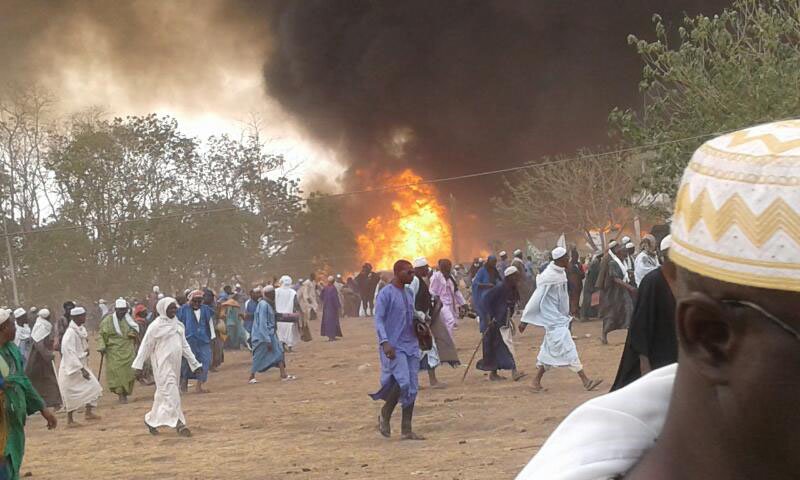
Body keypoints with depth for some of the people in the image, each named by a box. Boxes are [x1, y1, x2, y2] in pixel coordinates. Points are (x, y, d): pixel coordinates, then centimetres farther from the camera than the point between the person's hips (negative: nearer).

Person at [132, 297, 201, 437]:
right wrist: (138, 365, -9)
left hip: (175, 364, 7)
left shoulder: (178, 325, 11)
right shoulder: (156, 326, -8)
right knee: (169, 391, -12)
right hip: (162, 364, -7)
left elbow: (184, 345, 18)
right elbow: (146, 345, -6)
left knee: (162, 394, 11)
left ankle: (151, 420, 23)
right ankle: (178, 423, -14)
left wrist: (194, 363, 16)